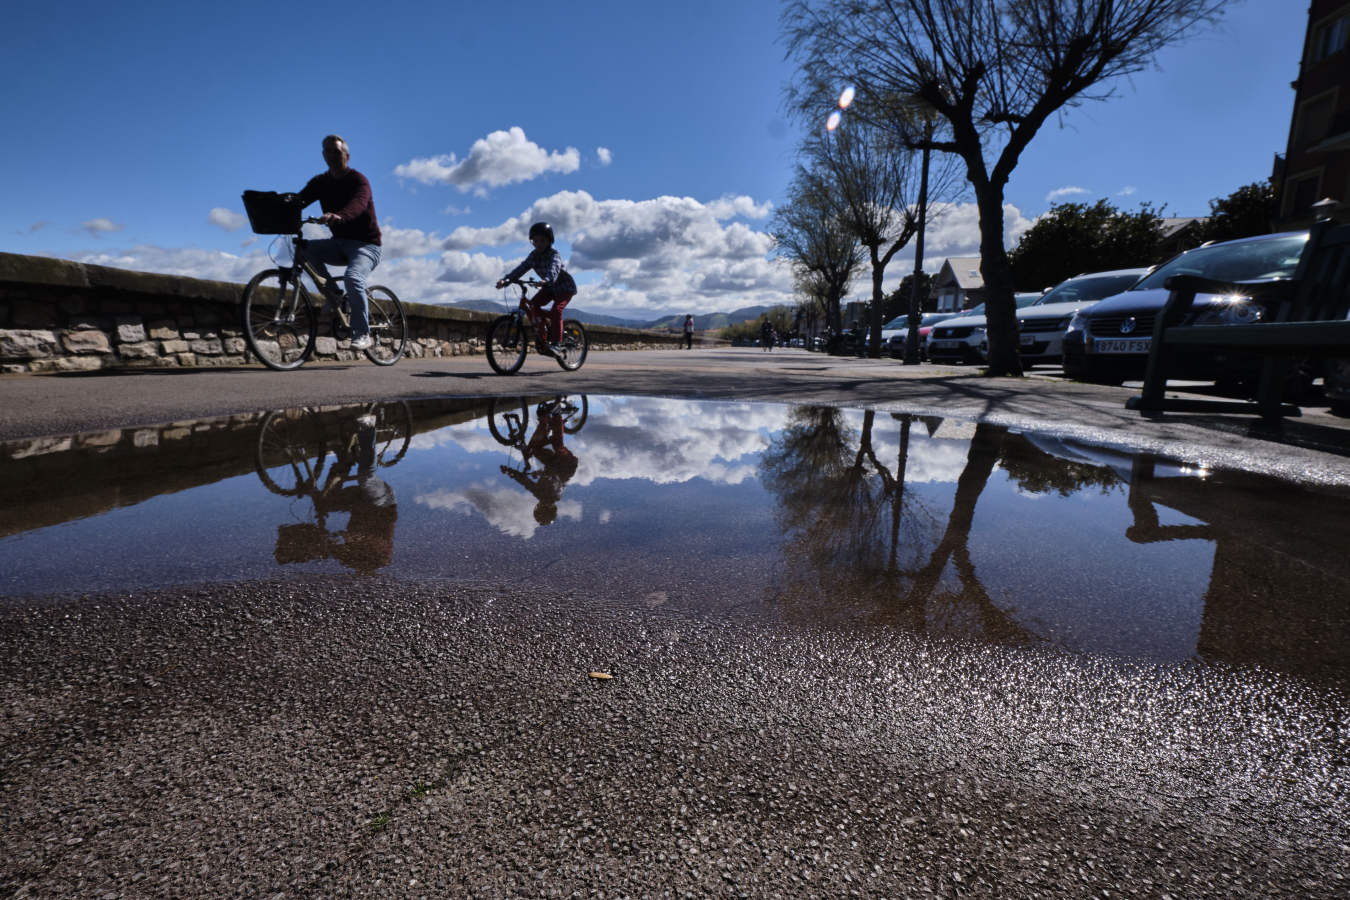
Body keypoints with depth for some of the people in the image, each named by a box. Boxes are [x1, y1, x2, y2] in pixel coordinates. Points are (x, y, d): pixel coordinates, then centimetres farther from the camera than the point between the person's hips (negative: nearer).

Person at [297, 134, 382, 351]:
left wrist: (339, 217, -52)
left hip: (365, 244, -6)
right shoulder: (321, 181, 9)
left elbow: (358, 203, -31)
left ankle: (363, 334, -21)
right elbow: (300, 199, -5)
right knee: (305, 248, -18)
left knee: (353, 278, -31)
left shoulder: (358, 180, -9)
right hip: (339, 243, 6)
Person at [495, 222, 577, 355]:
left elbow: (553, 270, -45)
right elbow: (521, 268, -17)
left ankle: (556, 343, -22)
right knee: (533, 304, -13)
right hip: (549, 287, 7)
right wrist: (505, 280, -31)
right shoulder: (534, 255, -6)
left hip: (565, 287, -7)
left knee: (556, 310, -29)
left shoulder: (554, 255, -24)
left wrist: (546, 280, -66)